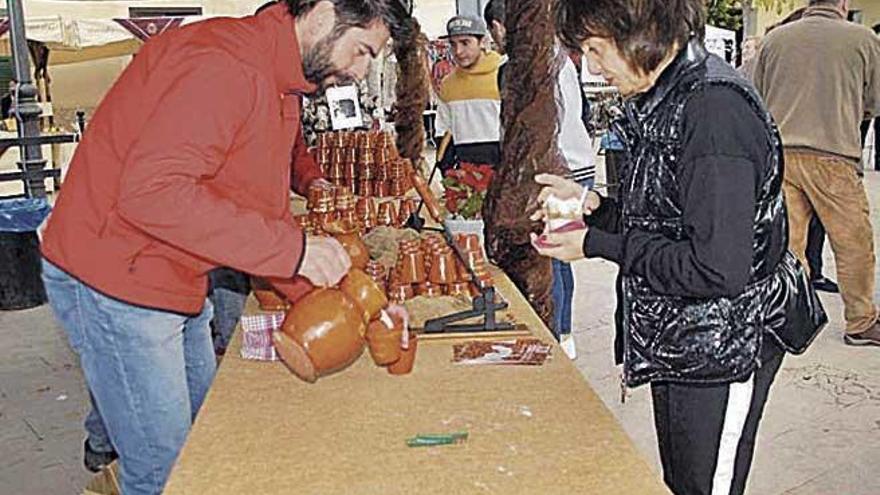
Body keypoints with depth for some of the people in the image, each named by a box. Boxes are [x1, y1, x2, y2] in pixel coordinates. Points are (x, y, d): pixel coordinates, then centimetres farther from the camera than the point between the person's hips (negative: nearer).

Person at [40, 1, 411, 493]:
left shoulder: (281, 76, 8)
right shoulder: (221, 65, -25)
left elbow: (285, 145, 30)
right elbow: (152, 192, -35)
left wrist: (312, 183, 9)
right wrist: (292, 248, -35)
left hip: (178, 283, 9)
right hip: (113, 284, -9)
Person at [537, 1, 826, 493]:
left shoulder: (715, 107, -23)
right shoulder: (662, 100, 6)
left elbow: (718, 270, -27)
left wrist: (598, 244, -19)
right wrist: (592, 203, 1)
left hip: (721, 347, -9)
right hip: (679, 340, 9)